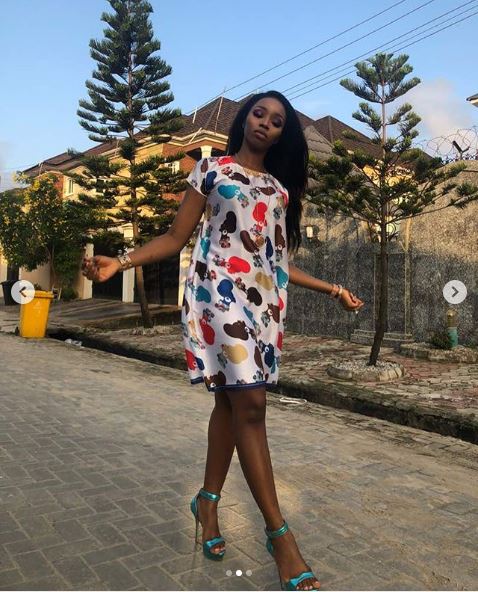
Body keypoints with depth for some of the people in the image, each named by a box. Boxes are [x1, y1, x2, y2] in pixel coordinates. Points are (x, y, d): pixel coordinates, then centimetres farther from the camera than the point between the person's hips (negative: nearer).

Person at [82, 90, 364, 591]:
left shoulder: (280, 187, 19)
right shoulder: (212, 169, 7)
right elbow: (176, 237, 2)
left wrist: (332, 289, 17)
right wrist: (119, 262, -12)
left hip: (267, 299, 6)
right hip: (222, 291, -5)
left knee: (232, 399, 7)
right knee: (249, 403, -12)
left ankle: (209, 499, 25)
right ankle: (279, 533, -3)